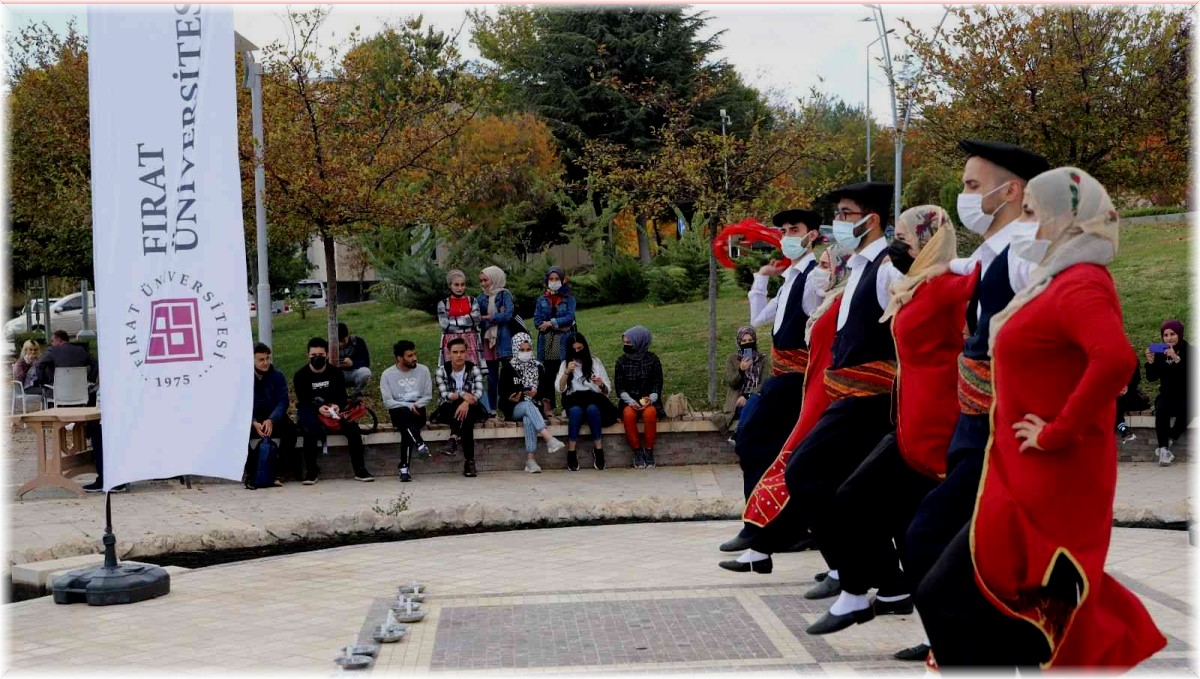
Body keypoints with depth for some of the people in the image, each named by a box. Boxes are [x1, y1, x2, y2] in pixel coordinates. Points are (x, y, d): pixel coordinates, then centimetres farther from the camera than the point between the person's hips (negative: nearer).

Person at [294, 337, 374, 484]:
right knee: (310, 432, -36)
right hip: (310, 414, -2)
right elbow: (303, 401, -10)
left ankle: (359, 470, -17)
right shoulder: (300, 376, -1)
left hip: (333, 413, 2)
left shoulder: (335, 373, 7)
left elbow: (342, 396, 1)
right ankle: (311, 471, -21)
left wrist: (337, 406, -24)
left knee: (353, 429, -23)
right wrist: (318, 409, -31)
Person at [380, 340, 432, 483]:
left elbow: (428, 396, 7)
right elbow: (387, 402, -6)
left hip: (418, 412, 1)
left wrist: (417, 404, -13)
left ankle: (404, 466, -32)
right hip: (398, 412, -1)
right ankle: (419, 444, -51)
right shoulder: (387, 375, 1)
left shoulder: (423, 370, 7)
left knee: (407, 430, -31)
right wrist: (408, 406, -17)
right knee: (405, 413, -37)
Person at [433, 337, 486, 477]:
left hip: (470, 408, 0)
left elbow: (479, 393, -16)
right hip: (447, 411, 0)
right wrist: (462, 395, -32)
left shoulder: (473, 369, -1)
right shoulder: (442, 371, -2)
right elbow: (444, 395, -15)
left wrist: (467, 402, -36)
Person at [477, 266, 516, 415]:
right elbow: (478, 322, 1)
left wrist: (486, 318, -6)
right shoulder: (481, 299, 11)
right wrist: (496, 317, -12)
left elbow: (507, 315, -12)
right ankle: (492, 409, 12)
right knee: (492, 376, 7)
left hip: (504, 340, -4)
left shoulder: (505, 295, 0)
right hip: (488, 339, 4)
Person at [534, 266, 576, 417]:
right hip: (546, 343, 2)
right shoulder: (542, 300, 12)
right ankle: (547, 406, 0)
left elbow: (570, 317, -7)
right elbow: (537, 321, 3)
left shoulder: (569, 299, 7)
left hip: (564, 343, -2)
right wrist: (558, 326, -8)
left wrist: (550, 323, -9)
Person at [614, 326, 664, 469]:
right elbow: (620, 387, 2)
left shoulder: (652, 360, 1)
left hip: (649, 400, -1)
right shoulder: (622, 362, 5)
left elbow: (657, 384, 0)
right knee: (628, 414, -34)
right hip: (629, 401, 1)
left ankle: (649, 451, -22)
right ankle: (637, 451, -21)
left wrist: (650, 399, -18)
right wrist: (630, 401, -16)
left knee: (650, 413, -36)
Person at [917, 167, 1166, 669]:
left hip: (1049, 485, -10)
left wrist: (1058, 431, -28)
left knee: (945, 597, -5)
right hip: (1035, 480, 10)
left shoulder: (1081, 286, -18)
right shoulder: (1064, 281, 12)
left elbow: (1116, 358, -37)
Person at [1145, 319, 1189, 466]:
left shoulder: (1188, 351, -5)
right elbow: (1151, 378, 0)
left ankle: (1169, 441, -16)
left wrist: (1177, 359, -37)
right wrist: (1151, 362, -19)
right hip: (1167, 394, 2)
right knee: (1161, 409, -30)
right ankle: (1164, 448, -37)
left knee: (1184, 412, -34)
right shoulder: (1160, 352, 3)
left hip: (1185, 395, -2)